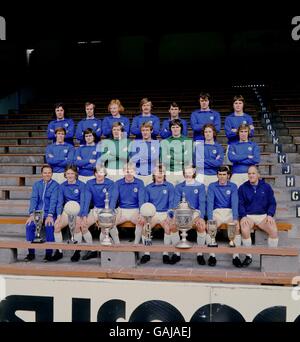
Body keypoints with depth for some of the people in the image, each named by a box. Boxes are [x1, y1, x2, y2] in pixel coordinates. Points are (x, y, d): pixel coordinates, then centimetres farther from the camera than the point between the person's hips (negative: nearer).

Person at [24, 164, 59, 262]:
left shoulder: (55, 185, 1)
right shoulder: (37, 184, 11)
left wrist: (50, 215, -25)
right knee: (29, 225, -25)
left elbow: (53, 200, -11)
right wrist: (32, 214, -16)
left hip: (49, 213, -3)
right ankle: (31, 253, -12)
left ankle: (49, 253, -18)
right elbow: (34, 199, -1)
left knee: (49, 226, -31)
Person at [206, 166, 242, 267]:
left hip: (230, 212, 0)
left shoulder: (233, 186, 4)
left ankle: (236, 256, -20)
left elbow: (234, 203, -8)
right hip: (216, 212, 0)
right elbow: (210, 202, -8)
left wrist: (235, 219, -23)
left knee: (237, 228, -28)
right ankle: (212, 256, -17)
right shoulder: (212, 186, 3)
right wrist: (210, 219, -23)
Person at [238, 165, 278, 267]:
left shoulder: (266, 187, 9)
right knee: (244, 230, -32)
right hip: (248, 216, -1)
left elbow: (272, 203, 9)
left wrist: (270, 215, -7)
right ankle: (248, 256, -12)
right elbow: (240, 204, 3)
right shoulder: (243, 188, 6)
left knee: (274, 230, -27)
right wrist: (243, 216, -13)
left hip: (263, 215, 1)